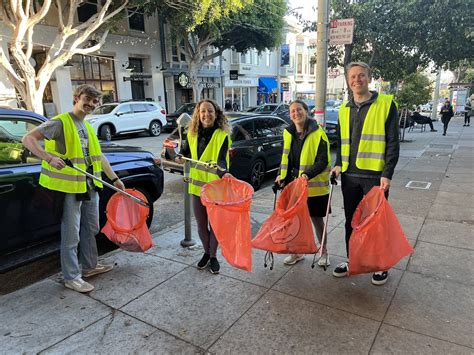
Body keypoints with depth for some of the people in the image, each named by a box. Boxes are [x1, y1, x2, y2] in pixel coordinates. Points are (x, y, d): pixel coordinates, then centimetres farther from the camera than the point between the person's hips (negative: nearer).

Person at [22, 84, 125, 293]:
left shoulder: (87, 127, 15)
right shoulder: (61, 122, -11)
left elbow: (98, 156, 20)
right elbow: (28, 139, -18)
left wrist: (114, 179, 19)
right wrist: (49, 157, -33)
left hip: (90, 186, 9)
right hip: (69, 187, -8)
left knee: (91, 229, 18)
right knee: (71, 234, 0)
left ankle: (90, 266, 34)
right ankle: (72, 277, 13)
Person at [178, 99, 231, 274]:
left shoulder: (222, 135, -11)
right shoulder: (192, 134, 2)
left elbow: (221, 160, -22)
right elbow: (186, 151, 17)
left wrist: (224, 172, -42)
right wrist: (181, 157, -5)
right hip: (196, 185, 4)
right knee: (201, 224, 15)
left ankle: (213, 256, 28)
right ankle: (206, 253, 37)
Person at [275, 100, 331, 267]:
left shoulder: (318, 133, -11)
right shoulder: (288, 133, 6)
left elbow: (323, 161, -13)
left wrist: (308, 174, -27)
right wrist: (281, 175, 3)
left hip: (314, 185, -4)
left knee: (316, 218, 8)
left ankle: (324, 251, 28)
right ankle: (297, 251, 27)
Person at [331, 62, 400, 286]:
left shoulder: (386, 104, -4)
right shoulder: (344, 109, 11)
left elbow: (393, 142, -7)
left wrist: (387, 174, -14)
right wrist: (338, 164, 4)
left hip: (375, 175, -5)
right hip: (349, 175, 5)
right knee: (351, 221, 14)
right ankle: (351, 260, 29)